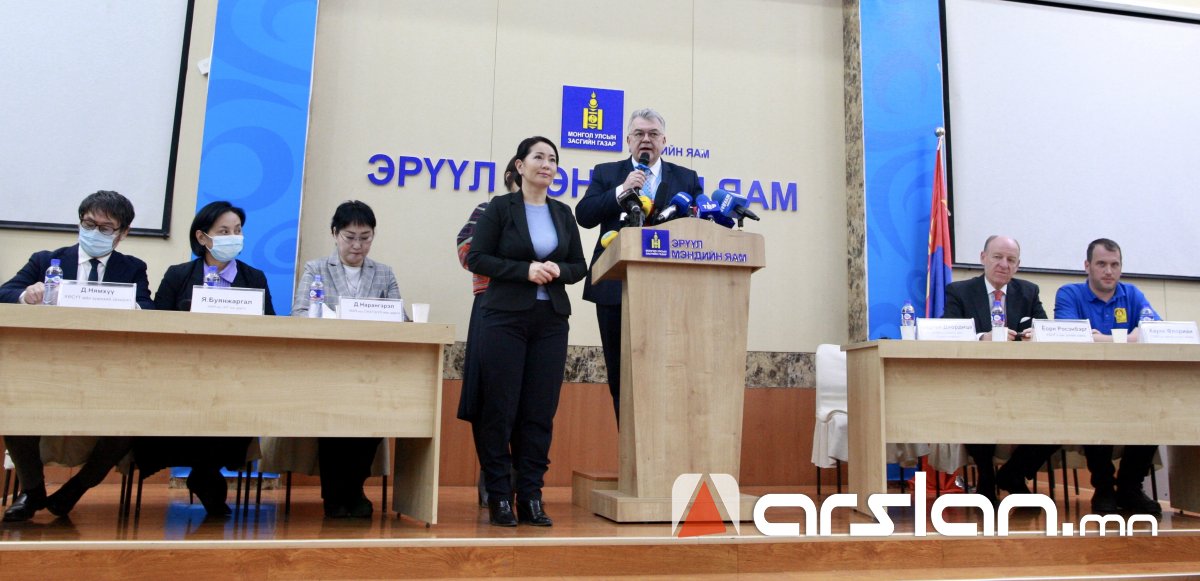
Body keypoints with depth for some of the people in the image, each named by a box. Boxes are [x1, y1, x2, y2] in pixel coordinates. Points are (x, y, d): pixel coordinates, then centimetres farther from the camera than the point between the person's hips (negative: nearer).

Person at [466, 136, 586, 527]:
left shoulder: (563, 213, 12)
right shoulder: (500, 208, 1)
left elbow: (580, 266, 13)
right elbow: (476, 258, -5)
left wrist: (558, 270, -9)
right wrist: (525, 270, -15)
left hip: (551, 321, 4)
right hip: (505, 318, -4)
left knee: (540, 413, 3)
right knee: (499, 410, -2)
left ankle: (531, 498, 11)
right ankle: (499, 498, 9)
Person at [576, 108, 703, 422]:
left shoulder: (686, 179, 12)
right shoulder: (606, 173, 11)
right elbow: (584, 215, -3)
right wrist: (622, 190, -11)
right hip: (616, 289, 1)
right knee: (620, 377, 7)